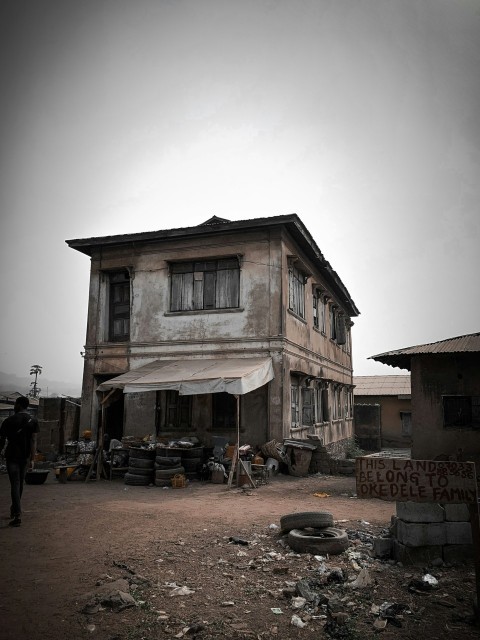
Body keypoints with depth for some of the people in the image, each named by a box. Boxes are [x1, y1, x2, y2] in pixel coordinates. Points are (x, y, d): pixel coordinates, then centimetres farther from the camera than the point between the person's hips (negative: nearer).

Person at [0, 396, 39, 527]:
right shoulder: (33, 421, -1)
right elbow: (33, 440, -6)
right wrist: (32, 459, -5)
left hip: (12, 456, -3)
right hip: (25, 457, 3)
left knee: (15, 484, -4)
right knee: (20, 483, 18)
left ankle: (17, 516, -11)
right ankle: (15, 509, 34)